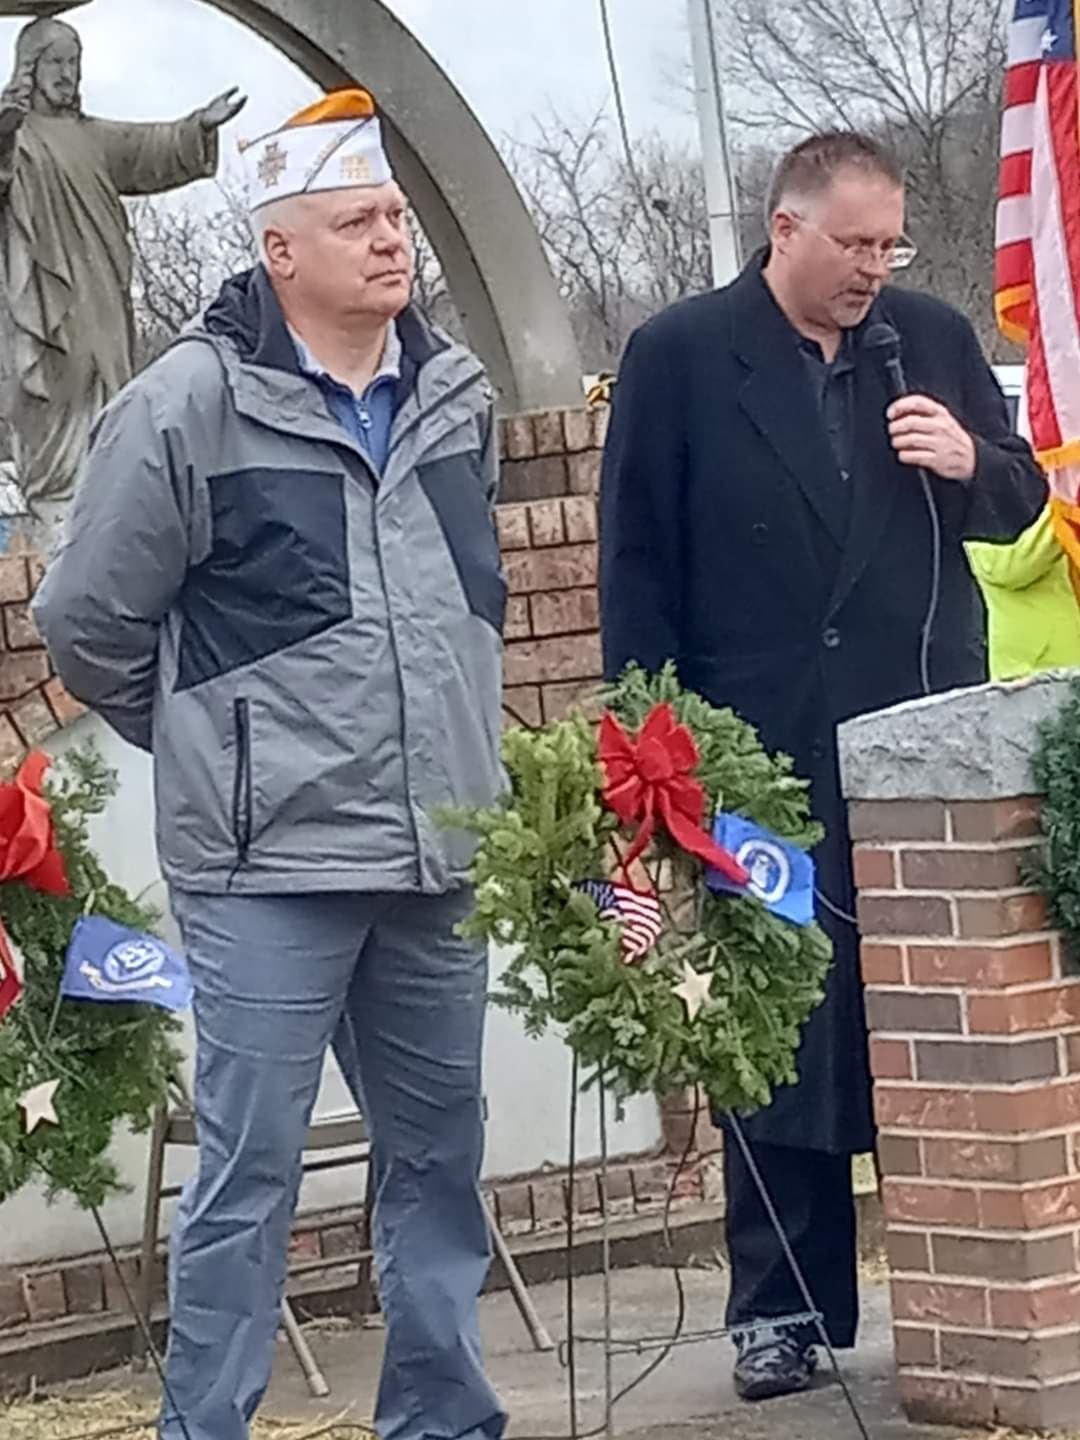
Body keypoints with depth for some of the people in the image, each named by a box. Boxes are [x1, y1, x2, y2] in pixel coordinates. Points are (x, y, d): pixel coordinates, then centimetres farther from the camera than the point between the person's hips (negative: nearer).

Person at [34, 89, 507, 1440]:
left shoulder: (456, 393, 8)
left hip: (440, 853, 6)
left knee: (439, 1152, 13)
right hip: (269, 865, -6)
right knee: (250, 1166, -3)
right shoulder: (192, 402, -10)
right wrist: (213, 744, 8)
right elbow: (87, 621, -2)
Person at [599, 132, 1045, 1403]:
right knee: (781, 1029, 2)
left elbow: (1019, 500, 17)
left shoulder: (933, 340, 10)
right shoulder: (679, 357, 1)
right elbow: (635, 561, 0)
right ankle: (779, 1306, 9)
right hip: (766, 759, -3)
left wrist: (969, 462, -6)